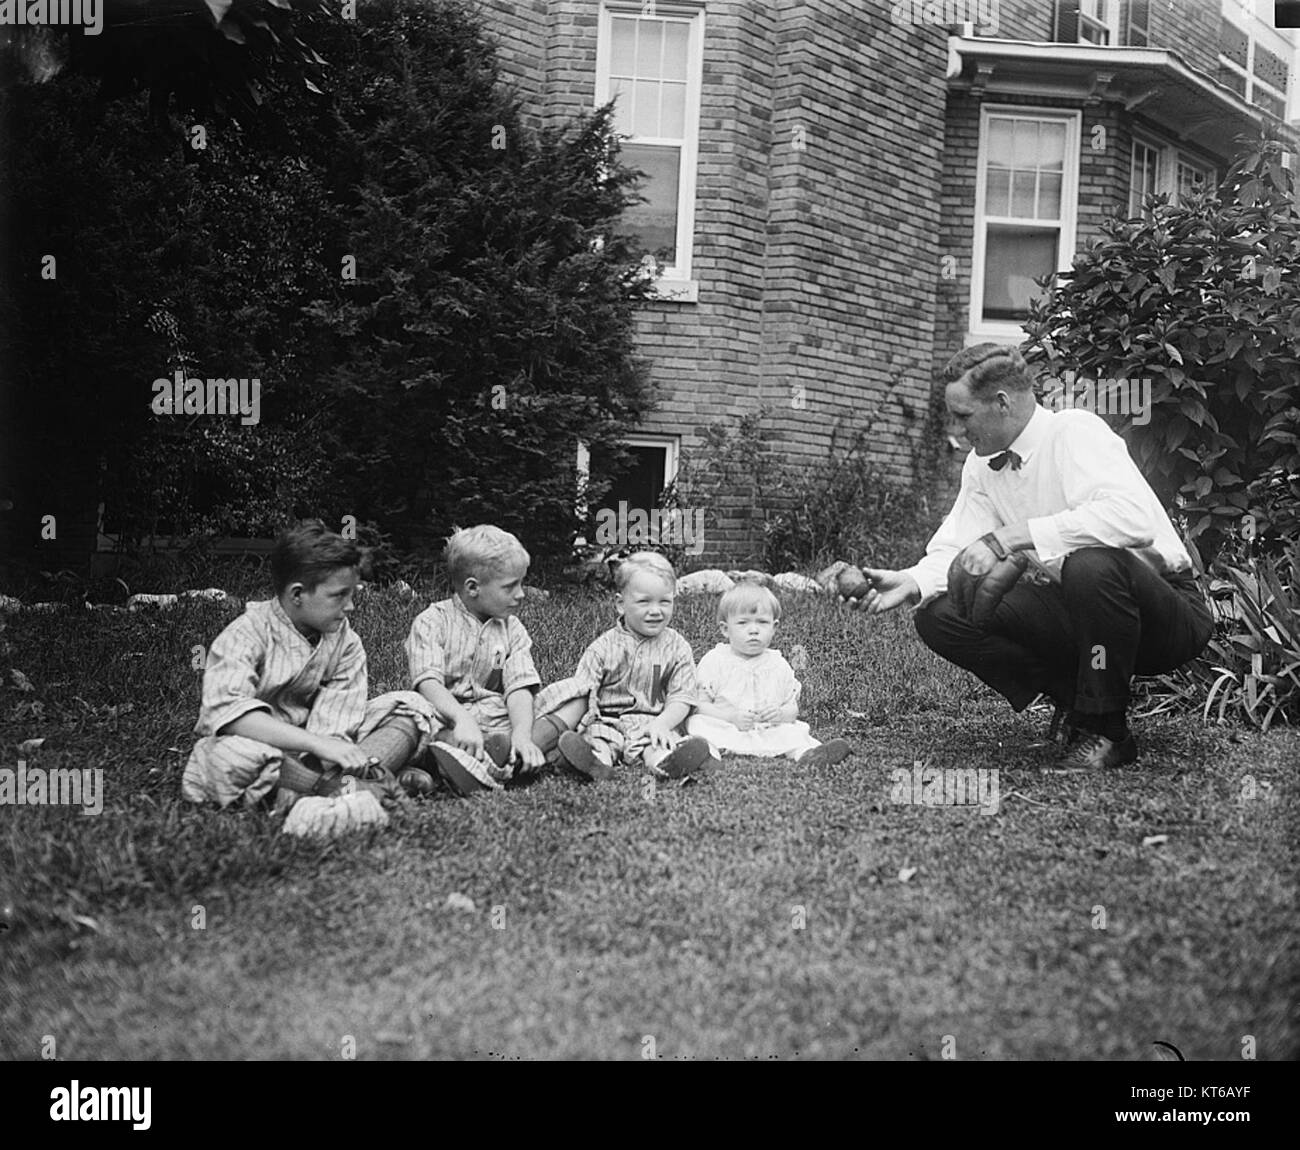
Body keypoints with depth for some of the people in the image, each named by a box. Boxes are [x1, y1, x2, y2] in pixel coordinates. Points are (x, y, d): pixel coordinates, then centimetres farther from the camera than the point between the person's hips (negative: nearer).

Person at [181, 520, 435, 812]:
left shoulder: (345, 642, 1)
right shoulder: (246, 634, -15)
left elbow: (333, 723, -11)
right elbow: (225, 709, -34)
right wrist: (319, 744, -40)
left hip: (310, 755, 5)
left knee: (411, 706, -8)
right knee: (231, 755, -40)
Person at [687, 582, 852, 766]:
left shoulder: (778, 666, 11)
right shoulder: (713, 661, 1)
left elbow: (792, 708, 10)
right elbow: (699, 704, -4)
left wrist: (781, 714, -15)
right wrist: (732, 716, -20)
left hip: (768, 730, 3)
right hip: (725, 728, -3)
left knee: (794, 730, -21)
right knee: (697, 723, -29)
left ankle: (806, 753, -48)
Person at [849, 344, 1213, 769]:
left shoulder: (1074, 431, -18)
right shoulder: (981, 465, 5)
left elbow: (1134, 518, -35)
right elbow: (955, 549, 1)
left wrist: (1007, 538, -37)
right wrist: (911, 583, -21)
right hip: (1071, 613, 6)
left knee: (1091, 565, -40)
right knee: (940, 617, -11)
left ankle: (1106, 730, -17)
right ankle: (1073, 699, 4)